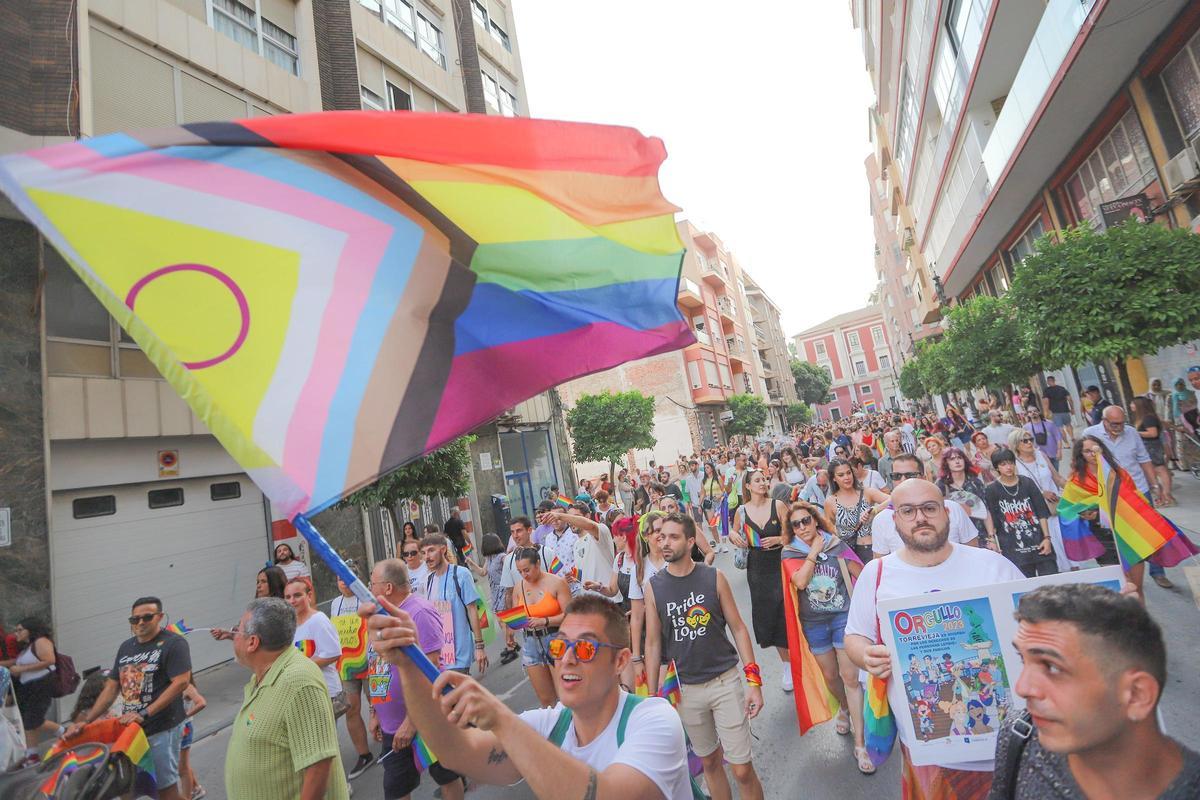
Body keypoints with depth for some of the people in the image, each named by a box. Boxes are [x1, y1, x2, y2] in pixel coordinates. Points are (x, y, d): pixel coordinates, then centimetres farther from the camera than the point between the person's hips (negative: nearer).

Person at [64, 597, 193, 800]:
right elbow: (112, 687, 17)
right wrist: (87, 720, 9)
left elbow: (181, 682, -19)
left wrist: (145, 714, -19)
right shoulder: (126, 647, 12)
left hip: (162, 729, -7)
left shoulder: (173, 643, -12)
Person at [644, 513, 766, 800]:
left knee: (742, 770, 3)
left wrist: (754, 681, -6)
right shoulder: (653, 586, -6)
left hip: (725, 681, -1)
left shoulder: (714, 577, -8)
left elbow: (738, 628, -2)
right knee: (710, 763, 17)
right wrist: (652, 695, 2)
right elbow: (653, 643, 1)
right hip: (686, 689, 1)